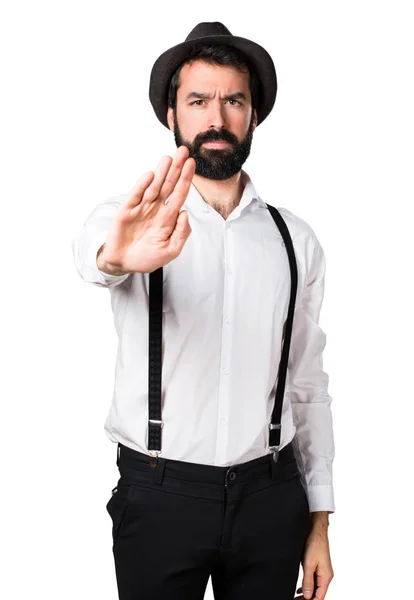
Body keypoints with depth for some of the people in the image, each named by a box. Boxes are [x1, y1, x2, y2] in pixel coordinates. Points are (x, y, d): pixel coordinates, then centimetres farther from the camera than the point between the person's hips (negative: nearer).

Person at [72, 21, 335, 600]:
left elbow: (308, 385, 5)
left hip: (271, 497, 2)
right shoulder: (132, 219, -4)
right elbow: (91, 252, -28)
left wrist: (320, 520, 5)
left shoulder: (295, 240, 3)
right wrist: (119, 255, -52)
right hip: (158, 494, -2)